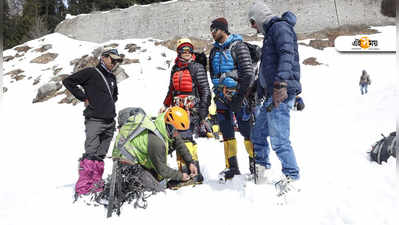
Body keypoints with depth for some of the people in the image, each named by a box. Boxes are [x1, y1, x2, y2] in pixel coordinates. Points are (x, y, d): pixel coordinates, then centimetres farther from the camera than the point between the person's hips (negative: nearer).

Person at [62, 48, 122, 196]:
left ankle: (96, 183, 14)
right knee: (91, 153, -13)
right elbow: (68, 81, -7)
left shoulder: (112, 77, 20)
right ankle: (83, 187, -10)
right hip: (94, 121, -7)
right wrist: (84, 98, -8)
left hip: (110, 122, 7)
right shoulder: (90, 73, -2)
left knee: (100, 155, 8)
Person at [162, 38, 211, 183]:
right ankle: (183, 172, 10)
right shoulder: (175, 69, 19)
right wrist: (165, 105, 25)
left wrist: (203, 111, -9)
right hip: (177, 110, 6)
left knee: (185, 137, -20)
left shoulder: (197, 68, 2)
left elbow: (205, 91, -3)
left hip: (192, 109, -6)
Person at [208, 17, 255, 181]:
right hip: (222, 98, 6)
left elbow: (248, 73, -11)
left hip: (238, 95, -6)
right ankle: (232, 167, 14)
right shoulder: (214, 51, 16)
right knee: (227, 133, 7)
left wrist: (240, 96, -15)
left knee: (246, 130, -7)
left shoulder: (238, 46, -4)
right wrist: (218, 93, 11)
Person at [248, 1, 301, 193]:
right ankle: (262, 171, 27)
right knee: (258, 134, 16)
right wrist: (260, 91, 32)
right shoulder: (270, 33, 26)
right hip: (271, 94, 11)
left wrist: (280, 84, -33)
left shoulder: (280, 27, -6)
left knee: (279, 140, -11)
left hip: (281, 93, -11)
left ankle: (292, 177, 0)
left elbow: (287, 55, -23)